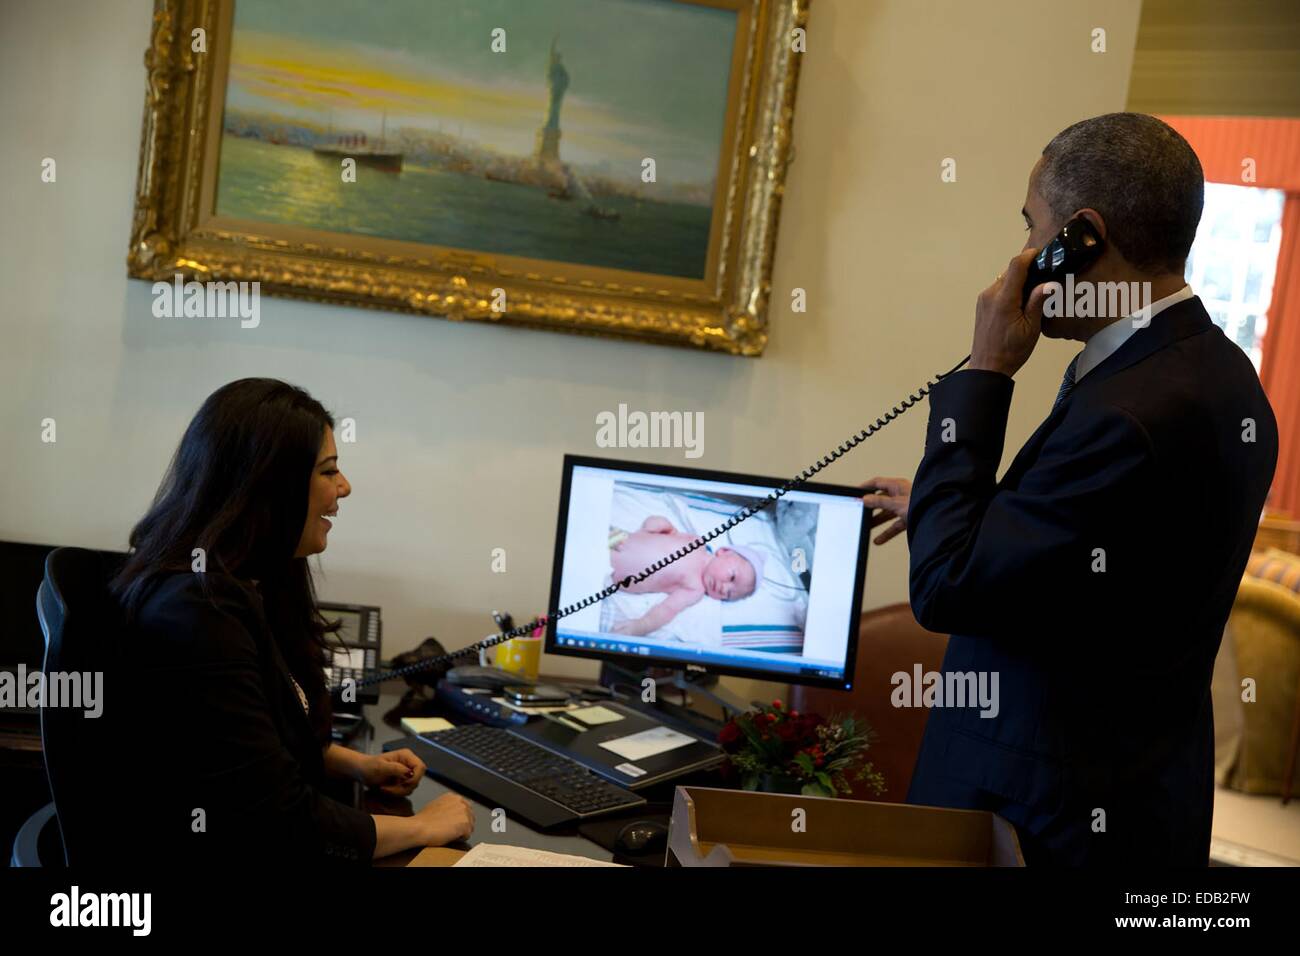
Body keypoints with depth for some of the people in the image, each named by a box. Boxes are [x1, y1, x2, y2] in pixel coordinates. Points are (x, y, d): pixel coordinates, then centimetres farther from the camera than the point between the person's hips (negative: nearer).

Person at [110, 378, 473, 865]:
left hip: (266, 837, 9)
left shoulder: (238, 584, 6)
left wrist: (356, 764, 8)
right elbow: (282, 824, -24)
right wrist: (423, 828, -12)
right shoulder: (197, 614, -24)